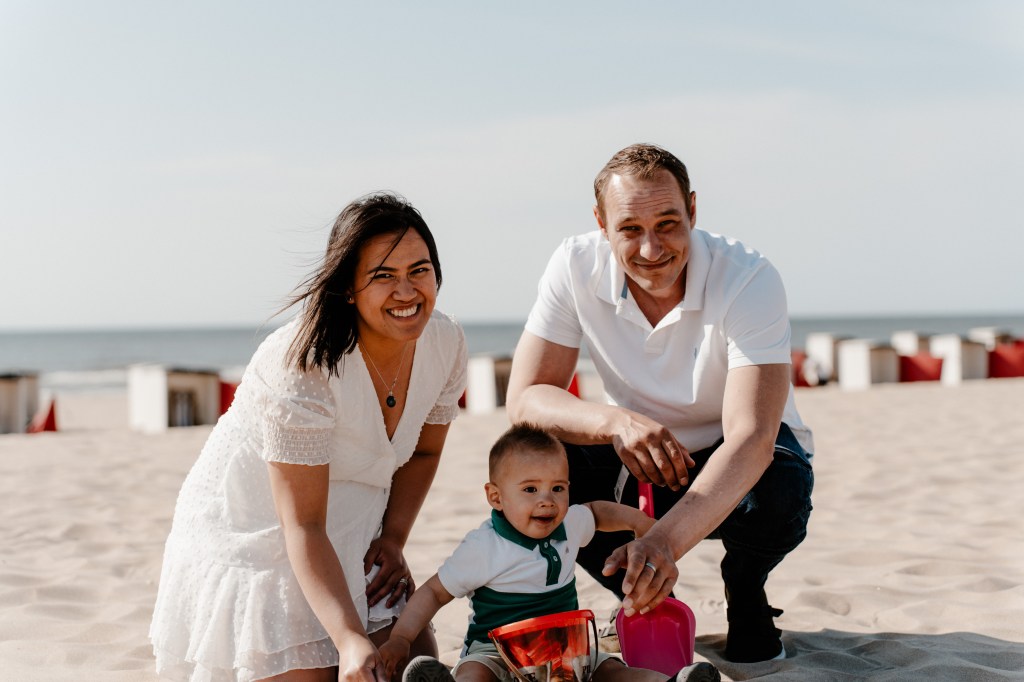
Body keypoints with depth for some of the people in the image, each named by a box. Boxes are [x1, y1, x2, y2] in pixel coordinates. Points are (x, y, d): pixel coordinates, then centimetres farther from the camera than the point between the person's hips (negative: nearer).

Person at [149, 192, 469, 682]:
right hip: (252, 540, -6)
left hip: (352, 540, 6)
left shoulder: (446, 343, -9)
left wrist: (392, 540, -3)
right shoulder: (304, 366, -30)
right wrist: (351, 640, -38)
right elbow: (302, 526, -30)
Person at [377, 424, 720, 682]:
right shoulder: (483, 547, -12)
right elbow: (435, 591, -4)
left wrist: (635, 519, 16)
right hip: (495, 649, -6)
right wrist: (400, 639, -14)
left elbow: (596, 511, 30)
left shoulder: (569, 524, 4)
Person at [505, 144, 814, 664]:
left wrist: (663, 541, -53)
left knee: (780, 486, -37)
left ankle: (745, 593, 0)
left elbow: (750, 437, -38)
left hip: (735, 465, -2)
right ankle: (647, 600, 0)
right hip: (642, 465, 3)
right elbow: (524, 400, -19)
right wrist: (615, 421, -40)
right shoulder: (576, 267, -18)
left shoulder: (748, 280, -27)